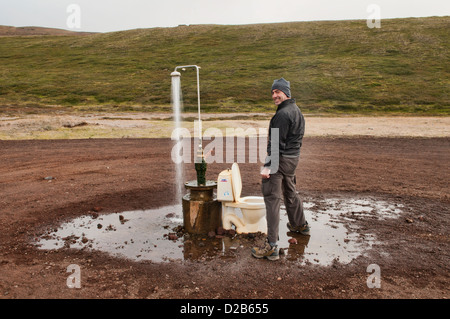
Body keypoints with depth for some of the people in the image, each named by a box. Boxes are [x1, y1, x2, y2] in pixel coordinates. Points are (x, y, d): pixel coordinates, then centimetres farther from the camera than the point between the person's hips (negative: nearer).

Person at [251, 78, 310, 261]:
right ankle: (300, 225, 48)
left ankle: (271, 246, -9)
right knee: (290, 192, 27)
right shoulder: (297, 111, 13)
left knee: (272, 198, -9)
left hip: (280, 159, -10)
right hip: (293, 157, 10)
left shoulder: (283, 114, -19)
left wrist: (268, 166, -23)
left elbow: (276, 143, -23)